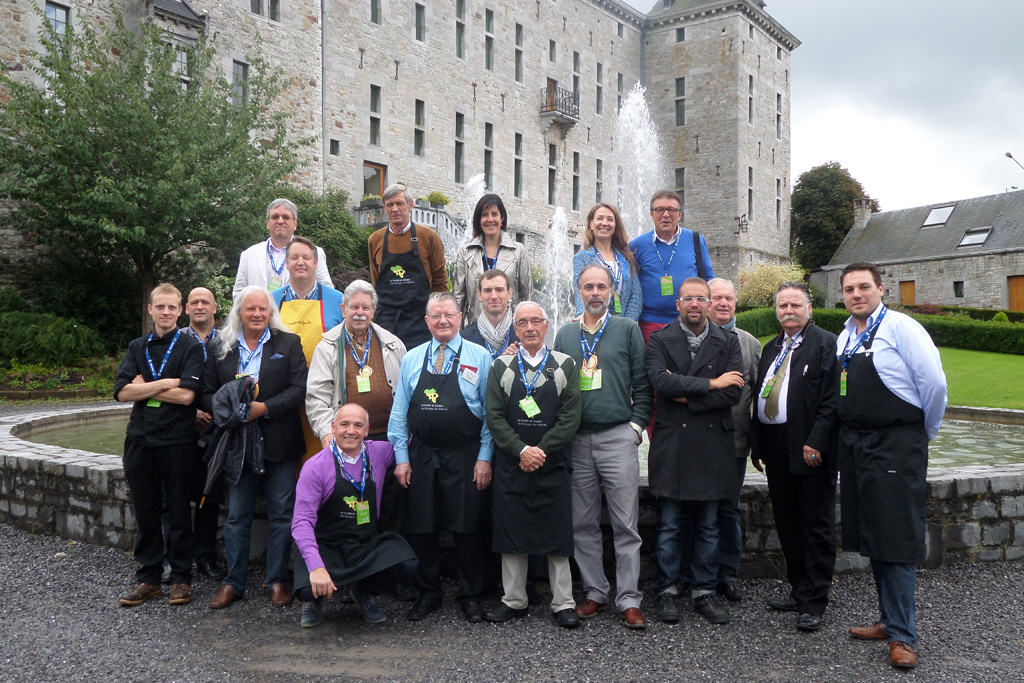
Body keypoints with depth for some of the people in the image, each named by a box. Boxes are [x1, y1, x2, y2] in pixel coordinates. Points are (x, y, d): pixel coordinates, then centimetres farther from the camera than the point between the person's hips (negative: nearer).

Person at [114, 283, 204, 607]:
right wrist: (165, 384, -10)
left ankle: (181, 578, 15)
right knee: (145, 511, 10)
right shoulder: (137, 347, 12)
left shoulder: (191, 347, -1)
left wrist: (145, 388, -5)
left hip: (177, 440, -4)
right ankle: (148, 578, 21)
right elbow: (122, 391, -1)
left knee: (178, 511, 4)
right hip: (140, 439, 4)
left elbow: (186, 395, -14)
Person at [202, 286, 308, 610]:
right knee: (236, 516, 10)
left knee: (281, 514, 4)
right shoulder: (220, 348, 9)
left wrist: (263, 408, -17)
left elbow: (299, 388, -7)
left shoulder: (289, 343, 1)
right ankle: (233, 582, 21)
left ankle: (278, 580, 17)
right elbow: (207, 393, 7)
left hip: (278, 442, -2)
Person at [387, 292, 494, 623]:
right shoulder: (411, 359, 8)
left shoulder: (480, 357, 0)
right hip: (421, 456, 3)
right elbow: (399, 412, 9)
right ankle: (429, 593, 26)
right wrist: (401, 458, 4)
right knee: (421, 528, 8)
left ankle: (471, 596, 22)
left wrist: (485, 458, -7)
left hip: (465, 458, -2)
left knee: (468, 528, 5)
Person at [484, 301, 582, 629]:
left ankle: (563, 602, 14)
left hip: (553, 463, -1)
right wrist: (521, 451, -13)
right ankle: (514, 600, 20)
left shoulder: (565, 365, 4)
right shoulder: (501, 366, 5)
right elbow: (494, 416, -1)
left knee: (558, 533, 3)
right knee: (511, 529, 6)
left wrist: (542, 450, -12)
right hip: (511, 464, 1)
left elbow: (571, 416, -3)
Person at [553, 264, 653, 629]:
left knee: (625, 524, -2)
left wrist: (636, 424, -4)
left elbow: (642, 383, 4)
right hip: (576, 440, 3)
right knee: (583, 524, 9)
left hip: (618, 437, -3)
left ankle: (629, 600, 6)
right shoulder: (565, 334, 13)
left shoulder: (627, 329, 6)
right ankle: (595, 592, 21)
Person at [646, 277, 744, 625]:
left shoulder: (728, 342, 8)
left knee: (709, 526, 9)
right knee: (669, 526, 5)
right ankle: (667, 591, 16)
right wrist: (710, 384, -13)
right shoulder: (660, 340, 3)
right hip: (671, 444, -2)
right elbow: (660, 381, -14)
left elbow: (734, 392, -5)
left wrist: (686, 396, -10)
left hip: (713, 444, 2)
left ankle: (705, 590, 21)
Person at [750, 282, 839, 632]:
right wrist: (757, 445, 12)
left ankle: (813, 603, 10)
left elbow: (832, 399, -13)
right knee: (787, 525, 14)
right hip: (777, 453, 7)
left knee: (817, 528, 2)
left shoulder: (826, 344, -5)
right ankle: (799, 590, 27)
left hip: (811, 451, -7)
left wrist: (815, 443, -19)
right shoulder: (772, 348, 17)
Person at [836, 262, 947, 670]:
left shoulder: (901, 327, -10)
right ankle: (890, 619, 27)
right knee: (871, 537, 13)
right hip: (854, 445, 7)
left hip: (896, 447, -7)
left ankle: (901, 635, 7)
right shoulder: (844, 338, 11)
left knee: (895, 540, -4)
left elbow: (934, 383, -12)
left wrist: (927, 431, -1)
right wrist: (849, 434, 13)